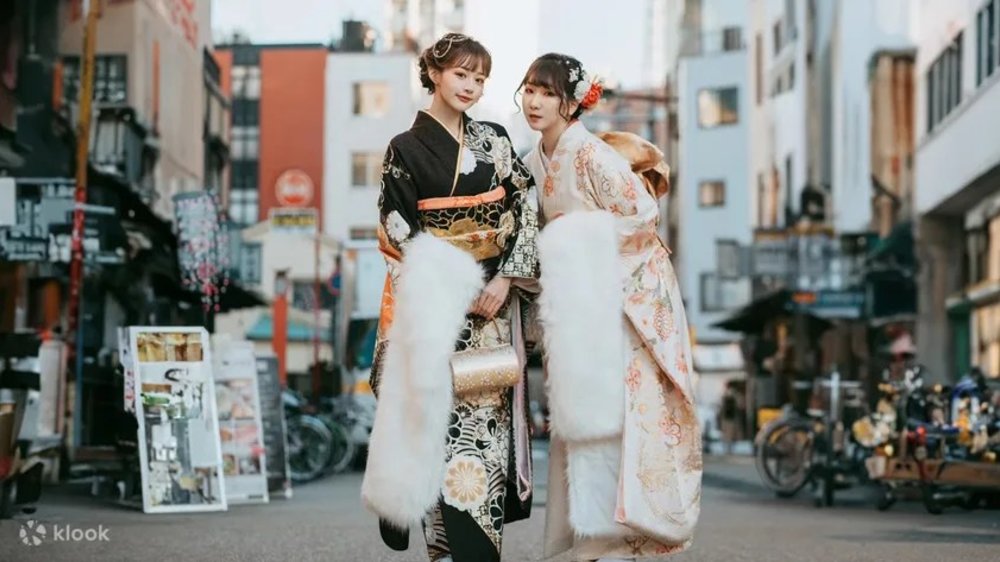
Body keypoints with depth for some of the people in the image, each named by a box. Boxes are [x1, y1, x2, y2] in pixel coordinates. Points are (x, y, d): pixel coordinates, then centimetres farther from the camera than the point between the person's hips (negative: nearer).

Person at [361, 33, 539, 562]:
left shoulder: (494, 140, 11)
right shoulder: (406, 149, 1)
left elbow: (527, 209, 5)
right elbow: (398, 232, -4)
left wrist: (505, 280, -8)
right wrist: (456, 290, -12)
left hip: (496, 296, 3)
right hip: (436, 298, -3)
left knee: (491, 411, 0)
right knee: (446, 414, -8)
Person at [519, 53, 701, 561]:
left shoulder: (591, 153, -16)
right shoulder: (535, 162, 8)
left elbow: (641, 211, -19)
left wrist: (578, 236, -13)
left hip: (630, 296, -8)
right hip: (581, 301, 8)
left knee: (618, 408, -9)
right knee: (585, 413, 5)